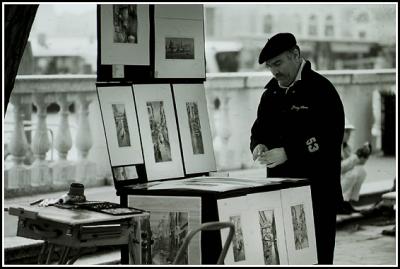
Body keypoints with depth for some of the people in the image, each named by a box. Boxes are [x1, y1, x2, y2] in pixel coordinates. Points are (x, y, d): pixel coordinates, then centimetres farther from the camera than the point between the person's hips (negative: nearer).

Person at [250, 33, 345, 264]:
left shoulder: (320, 89, -9)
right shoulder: (272, 91, 13)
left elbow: (330, 139, -17)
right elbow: (260, 127, 22)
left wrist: (288, 153, -22)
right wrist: (259, 145, -1)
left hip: (316, 190, -7)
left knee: (316, 253, -3)